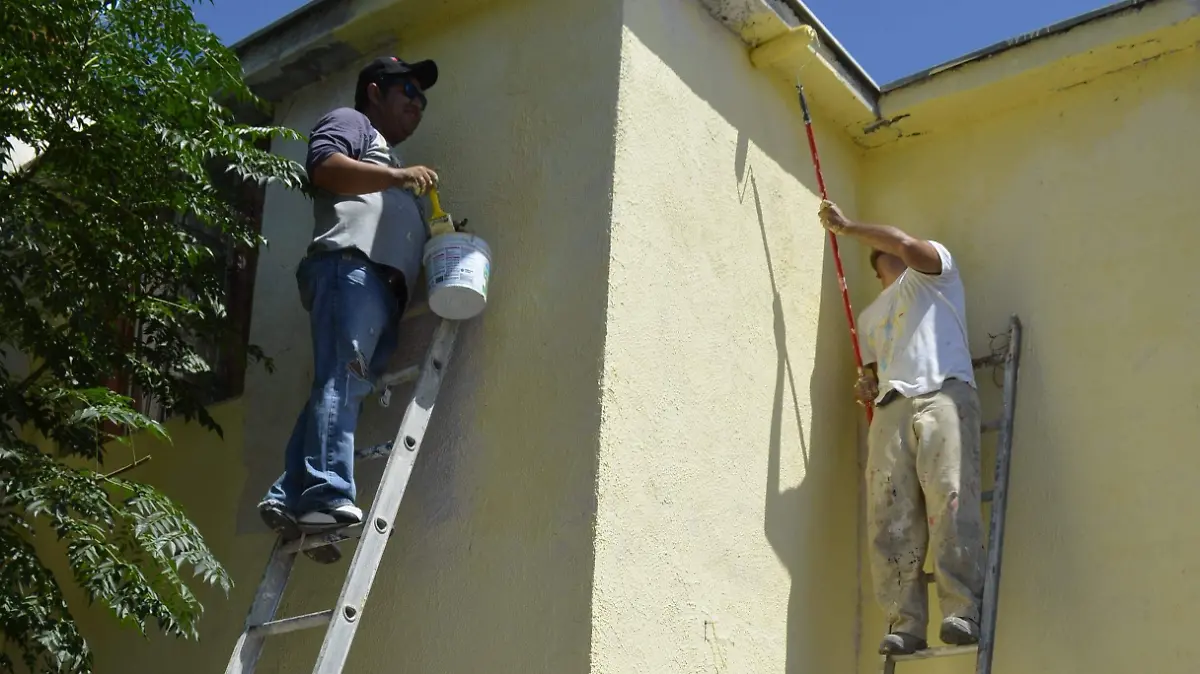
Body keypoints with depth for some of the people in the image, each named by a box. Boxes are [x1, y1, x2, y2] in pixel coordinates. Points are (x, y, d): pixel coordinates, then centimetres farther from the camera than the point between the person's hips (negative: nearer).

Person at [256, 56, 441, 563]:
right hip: (351, 268, -8)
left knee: (343, 389, -6)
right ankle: (328, 496, -33)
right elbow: (324, 167, -6)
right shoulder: (349, 122, 17)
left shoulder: (389, 159, 42)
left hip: (385, 289, 8)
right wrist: (397, 176, -11)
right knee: (341, 382, -22)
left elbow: (408, 242, 36)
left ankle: (289, 498, -13)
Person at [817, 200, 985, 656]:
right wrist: (867, 386, 11)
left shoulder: (934, 269, 20)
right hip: (890, 409, 5)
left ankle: (962, 612, -28)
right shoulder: (869, 316, 36)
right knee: (890, 518, -12)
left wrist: (845, 227, 5)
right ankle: (905, 623, -16)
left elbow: (908, 245, -2)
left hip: (944, 395, -5)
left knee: (951, 502, -23)